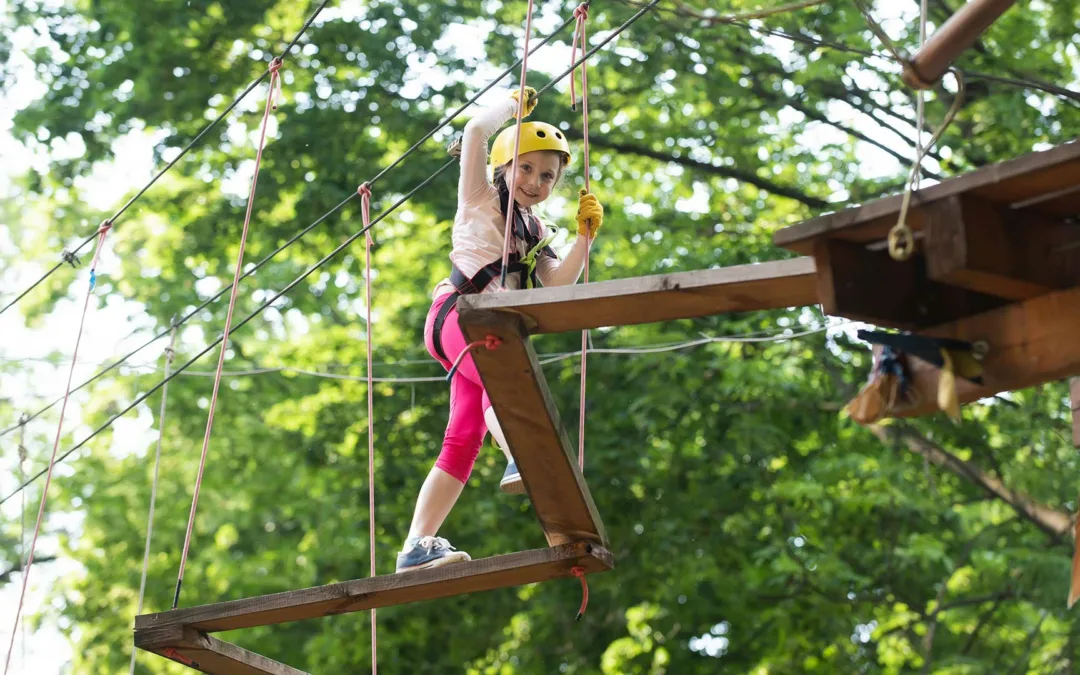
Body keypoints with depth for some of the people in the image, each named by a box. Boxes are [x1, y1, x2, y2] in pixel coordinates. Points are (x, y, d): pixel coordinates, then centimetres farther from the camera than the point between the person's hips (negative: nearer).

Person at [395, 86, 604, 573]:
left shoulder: (537, 234, 24)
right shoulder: (481, 200, 8)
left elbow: (559, 284, 9)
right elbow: (476, 130, -6)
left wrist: (585, 236, 0)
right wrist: (514, 104, 7)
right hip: (458, 312, -7)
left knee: (464, 440, -1)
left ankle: (418, 546, -2)